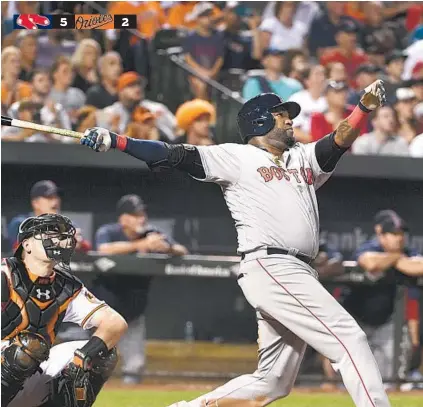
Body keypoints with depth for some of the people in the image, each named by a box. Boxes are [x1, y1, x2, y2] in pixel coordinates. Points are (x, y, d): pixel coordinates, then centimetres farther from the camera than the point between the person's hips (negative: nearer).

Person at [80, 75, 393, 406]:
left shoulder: (303, 158, 25)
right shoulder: (237, 157, 5)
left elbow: (340, 141, 10)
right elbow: (175, 156, -2)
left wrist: (365, 106, -10)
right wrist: (114, 141, -14)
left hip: (299, 274, 8)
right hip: (270, 267, -8)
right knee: (350, 340, -14)